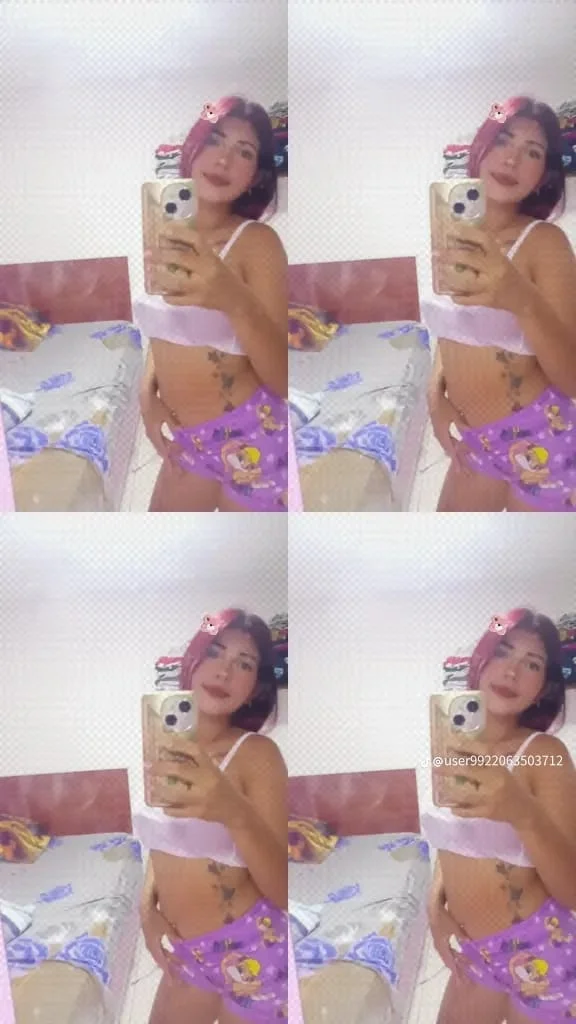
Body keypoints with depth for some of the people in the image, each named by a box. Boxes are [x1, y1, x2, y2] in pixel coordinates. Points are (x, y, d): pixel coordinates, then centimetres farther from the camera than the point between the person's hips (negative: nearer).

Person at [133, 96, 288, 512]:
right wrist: (147, 393, 1)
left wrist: (235, 301, -36)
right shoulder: (169, 235, 2)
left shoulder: (257, 241, -14)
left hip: (250, 437, -6)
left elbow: (283, 380, -21)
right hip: (186, 438, 6)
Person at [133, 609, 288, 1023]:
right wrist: (147, 907, 0)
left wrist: (235, 813, -36)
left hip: (252, 951, -6)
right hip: (184, 951, 6)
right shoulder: (167, 749, 1)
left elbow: (283, 891, -21)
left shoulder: (257, 753, -16)